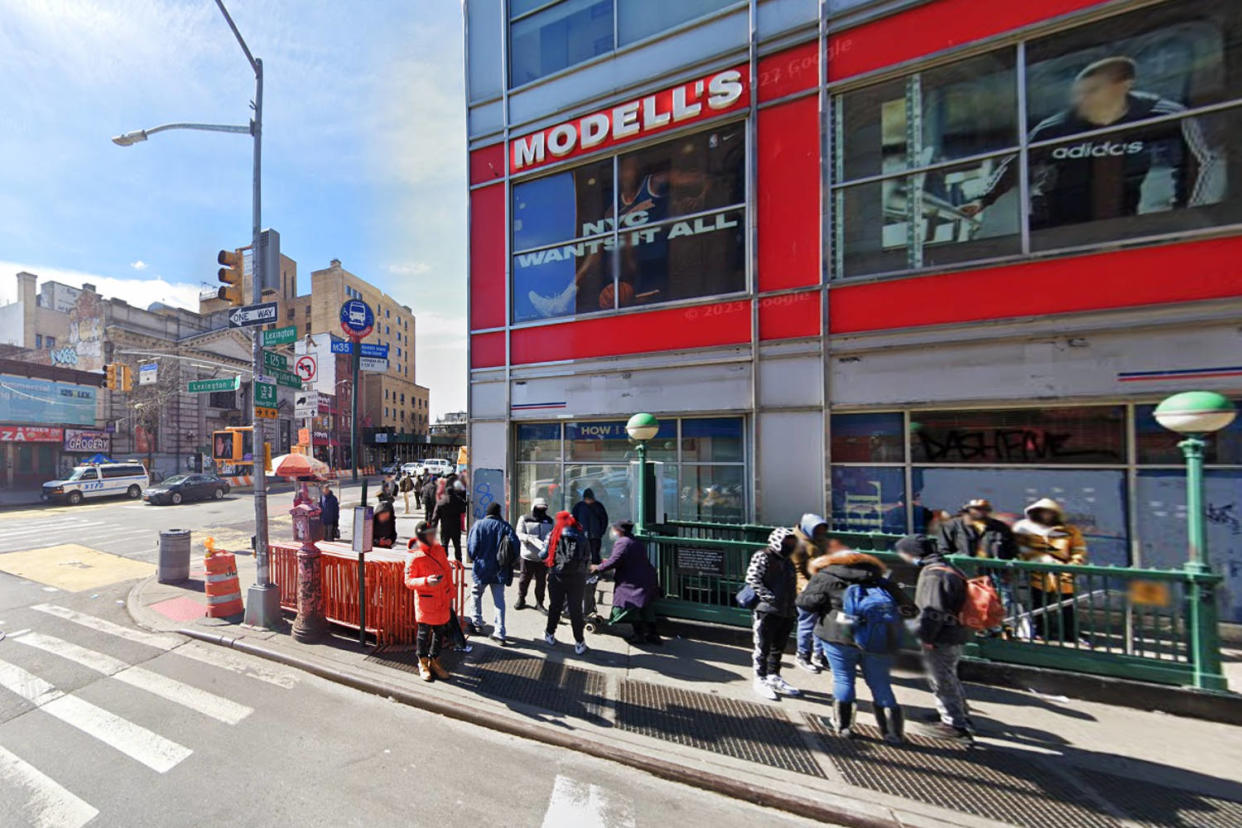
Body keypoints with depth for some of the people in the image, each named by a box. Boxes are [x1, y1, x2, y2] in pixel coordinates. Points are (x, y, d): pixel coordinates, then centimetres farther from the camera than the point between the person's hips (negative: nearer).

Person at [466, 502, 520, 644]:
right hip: (500, 570, 1)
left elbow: (471, 546, -10)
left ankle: (477, 622, 33)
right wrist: (509, 562, 3)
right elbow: (516, 544, -11)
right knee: (499, 600, 7)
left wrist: (475, 559, 10)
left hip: (481, 568, -1)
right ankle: (499, 633, 4)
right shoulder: (505, 526, -3)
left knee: (477, 595, 24)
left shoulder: (478, 525, -5)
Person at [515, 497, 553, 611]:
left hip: (543, 556, 2)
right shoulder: (525, 519, 0)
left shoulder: (549, 520, 9)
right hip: (528, 555, -2)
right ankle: (521, 600, 30)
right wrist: (529, 538, -24)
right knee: (524, 579, 9)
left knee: (541, 581, 8)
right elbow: (519, 534, -7)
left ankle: (539, 603, 23)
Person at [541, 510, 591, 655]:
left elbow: (544, 555, 0)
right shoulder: (581, 536, 3)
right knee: (576, 609, 8)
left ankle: (550, 635, 31)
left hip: (557, 576, -1)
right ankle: (579, 643, 12)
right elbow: (588, 558, 6)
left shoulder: (554, 535, -3)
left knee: (555, 607, 16)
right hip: (577, 578, 1)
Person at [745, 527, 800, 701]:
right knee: (763, 647, 2)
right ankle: (760, 680, 14)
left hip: (786, 613, 8)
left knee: (778, 648, 19)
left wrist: (791, 603, 11)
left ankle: (773, 677, 33)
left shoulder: (787, 560, 17)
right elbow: (752, 579, -18)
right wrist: (770, 598, -21)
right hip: (767, 611, -8)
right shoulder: (763, 556, -10)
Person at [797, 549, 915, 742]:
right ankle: (894, 732, 24)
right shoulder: (878, 579, 18)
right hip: (879, 638, 3)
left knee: (843, 679, 14)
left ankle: (843, 725, 22)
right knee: (881, 685, 18)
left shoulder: (824, 575, 9)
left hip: (840, 634, -3)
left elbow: (805, 602, -2)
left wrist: (821, 611, 17)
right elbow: (908, 608, 13)